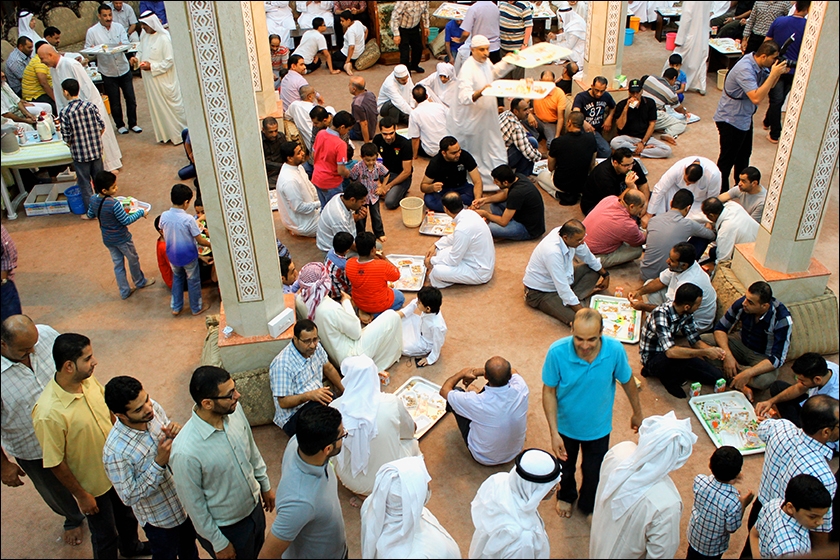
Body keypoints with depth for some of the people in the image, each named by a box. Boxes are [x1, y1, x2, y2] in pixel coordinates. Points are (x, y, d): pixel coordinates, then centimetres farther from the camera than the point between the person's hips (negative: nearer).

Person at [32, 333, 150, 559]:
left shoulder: (89, 380, -16)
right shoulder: (48, 413, -36)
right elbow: (55, 463, -24)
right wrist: (81, 495, -13)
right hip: (92, 484, -7)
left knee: (127, 515, 31)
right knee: (105, 534, 19)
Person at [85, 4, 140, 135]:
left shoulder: (119, 27, 1)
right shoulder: (92, 32, -6)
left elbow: (126, 43, -8)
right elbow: (87, 51, -3)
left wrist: (123, 44, -32)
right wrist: (92, 50, -26)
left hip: (124, 69, 2)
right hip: (108, 73, -2)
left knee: (131, 99, 9)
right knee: (114, 102, 9)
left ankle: (133, 123, 25)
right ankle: (120, 125, 26)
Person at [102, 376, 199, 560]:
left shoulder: (153, 408, -21)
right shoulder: (115, 451, -38)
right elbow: (129, 496, -26)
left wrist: (176, 433, -25)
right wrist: (159, 462, -35)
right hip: (160, 518, -5)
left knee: (189, 545, 33)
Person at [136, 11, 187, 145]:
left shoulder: (164, 38, -19)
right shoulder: (144, 36, 5)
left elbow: (169, 60, -19)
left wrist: (152, 67, -21)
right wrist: (137, 58, -2)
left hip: (164, 80, -8)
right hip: (150, 80, 8)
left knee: (172, 106, 3)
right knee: (156, 107, 15)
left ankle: (180, 134, 16)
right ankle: (165, 134, 27)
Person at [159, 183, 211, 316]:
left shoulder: (164, 216, -13)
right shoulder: (188, 219, -27)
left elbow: (164, 234, 4)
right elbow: (200, 240, -20)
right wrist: (211, 244, -1)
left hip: (172, 255, 5)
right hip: (188, 256, -4)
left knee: (177, 278, 26)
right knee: (193, 280, 16)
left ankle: (176, 307, 34)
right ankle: (196, 308, 32)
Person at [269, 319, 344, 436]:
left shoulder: (315, 347, 0)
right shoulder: (282, 364, -22)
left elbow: (328, 368, 19)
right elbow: (283, 402, -20)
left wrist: (345, 391, 14)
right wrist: (309, 395, -34)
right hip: (293, 416, -8)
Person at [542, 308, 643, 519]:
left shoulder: (615, 350, -28)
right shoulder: (557, 352, -33)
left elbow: (627, 381, -8)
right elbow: (549, 391, -20)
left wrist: (637, 413, 7)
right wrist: (554, 433, -22)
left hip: (598, 426, 0)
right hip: (566, 425, 0)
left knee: (594, 472, 22)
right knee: (565, 466, 28)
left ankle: (588, 505, 55)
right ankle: (566, 496, 62)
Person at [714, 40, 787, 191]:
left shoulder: (759, 65, -2)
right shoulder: (745, 69, -29)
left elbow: (769, 87, 12)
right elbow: (756, 98, -37)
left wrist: (779, 73, -8)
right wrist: (773, 74, -33)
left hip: (744, 118, 10)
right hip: (731, 120, -10)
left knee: (744, 154, 22)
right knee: (727, 159, 1)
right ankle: (721, 194, 14)